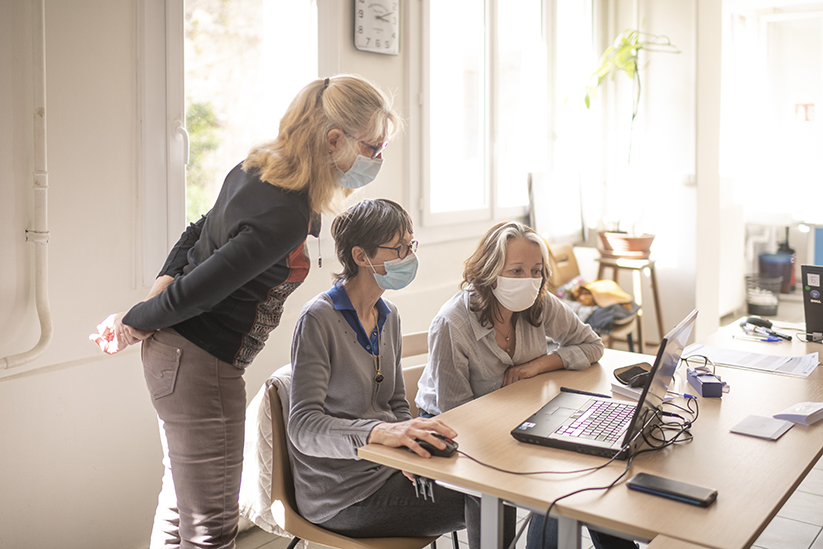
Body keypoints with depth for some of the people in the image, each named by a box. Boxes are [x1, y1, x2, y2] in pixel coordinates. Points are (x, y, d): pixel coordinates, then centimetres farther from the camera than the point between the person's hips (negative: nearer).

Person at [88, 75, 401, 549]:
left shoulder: (257, 167, 2)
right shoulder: (288, 217, -28)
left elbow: (199, 234, 10)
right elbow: (197, 290, -24)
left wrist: (139, 320, 4)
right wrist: (132, 325, -6)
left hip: (173, 349, 10)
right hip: (203, 367, -10)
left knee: (178, 509, 24)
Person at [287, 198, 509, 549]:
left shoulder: (388, 317, 9)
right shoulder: (318, 320, -16)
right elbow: (304, 427, -24)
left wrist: (411, 435, -6)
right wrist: (380, 432, -39)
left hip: (386, 470, 7)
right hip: (341, 497, -7)